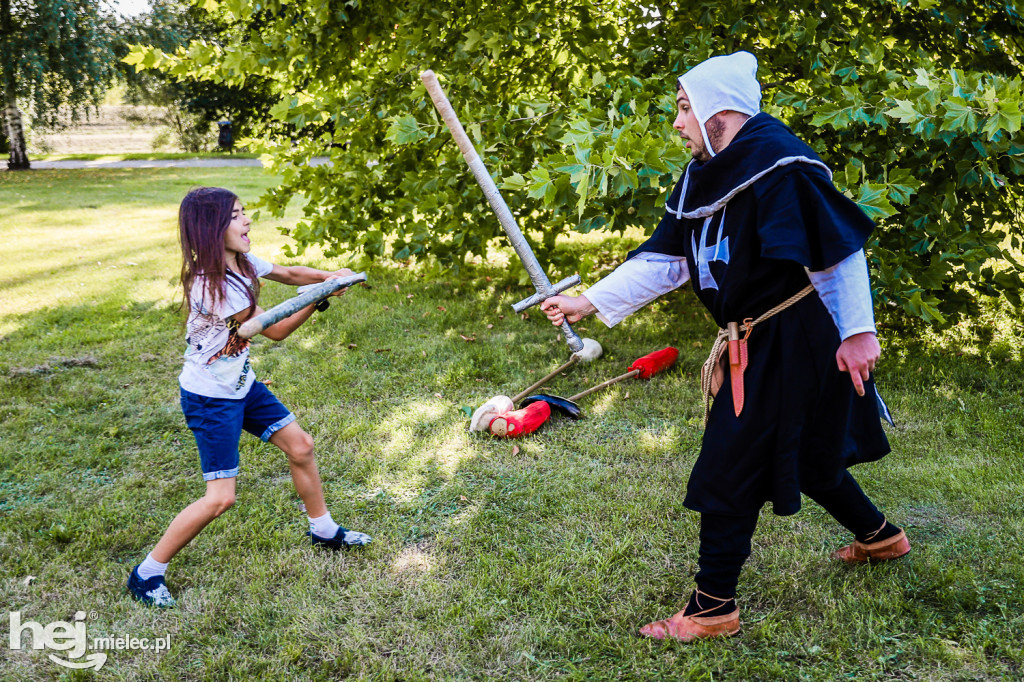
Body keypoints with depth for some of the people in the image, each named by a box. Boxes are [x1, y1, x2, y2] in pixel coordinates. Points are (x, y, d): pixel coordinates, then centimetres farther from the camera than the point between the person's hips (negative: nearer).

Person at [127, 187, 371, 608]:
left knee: (300, 446, 14)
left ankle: (323, 530, 34)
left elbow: (287, 273, 11)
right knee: (220, 497, -9)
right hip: (210, 397, -9)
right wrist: (321, 297, -21)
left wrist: (327, 277, -8)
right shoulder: (210, 285, -28)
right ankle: (146, 574, 7)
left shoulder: (242, 262, -3)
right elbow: (275, 330, -22)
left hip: (242, 384, 9)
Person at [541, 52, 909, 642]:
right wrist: (589, 302, 1)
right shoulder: (705, 177, 8)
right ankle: (878, 535, 49)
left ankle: (713, 607, 13)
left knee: (728, 469, -3)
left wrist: (858, 331, -17)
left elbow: (838, 246, -20)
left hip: (795, 342, -9)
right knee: (801, 451, 24)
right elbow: (664, 261, 7)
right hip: (757, 344, 9)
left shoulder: (776, 162, -20)